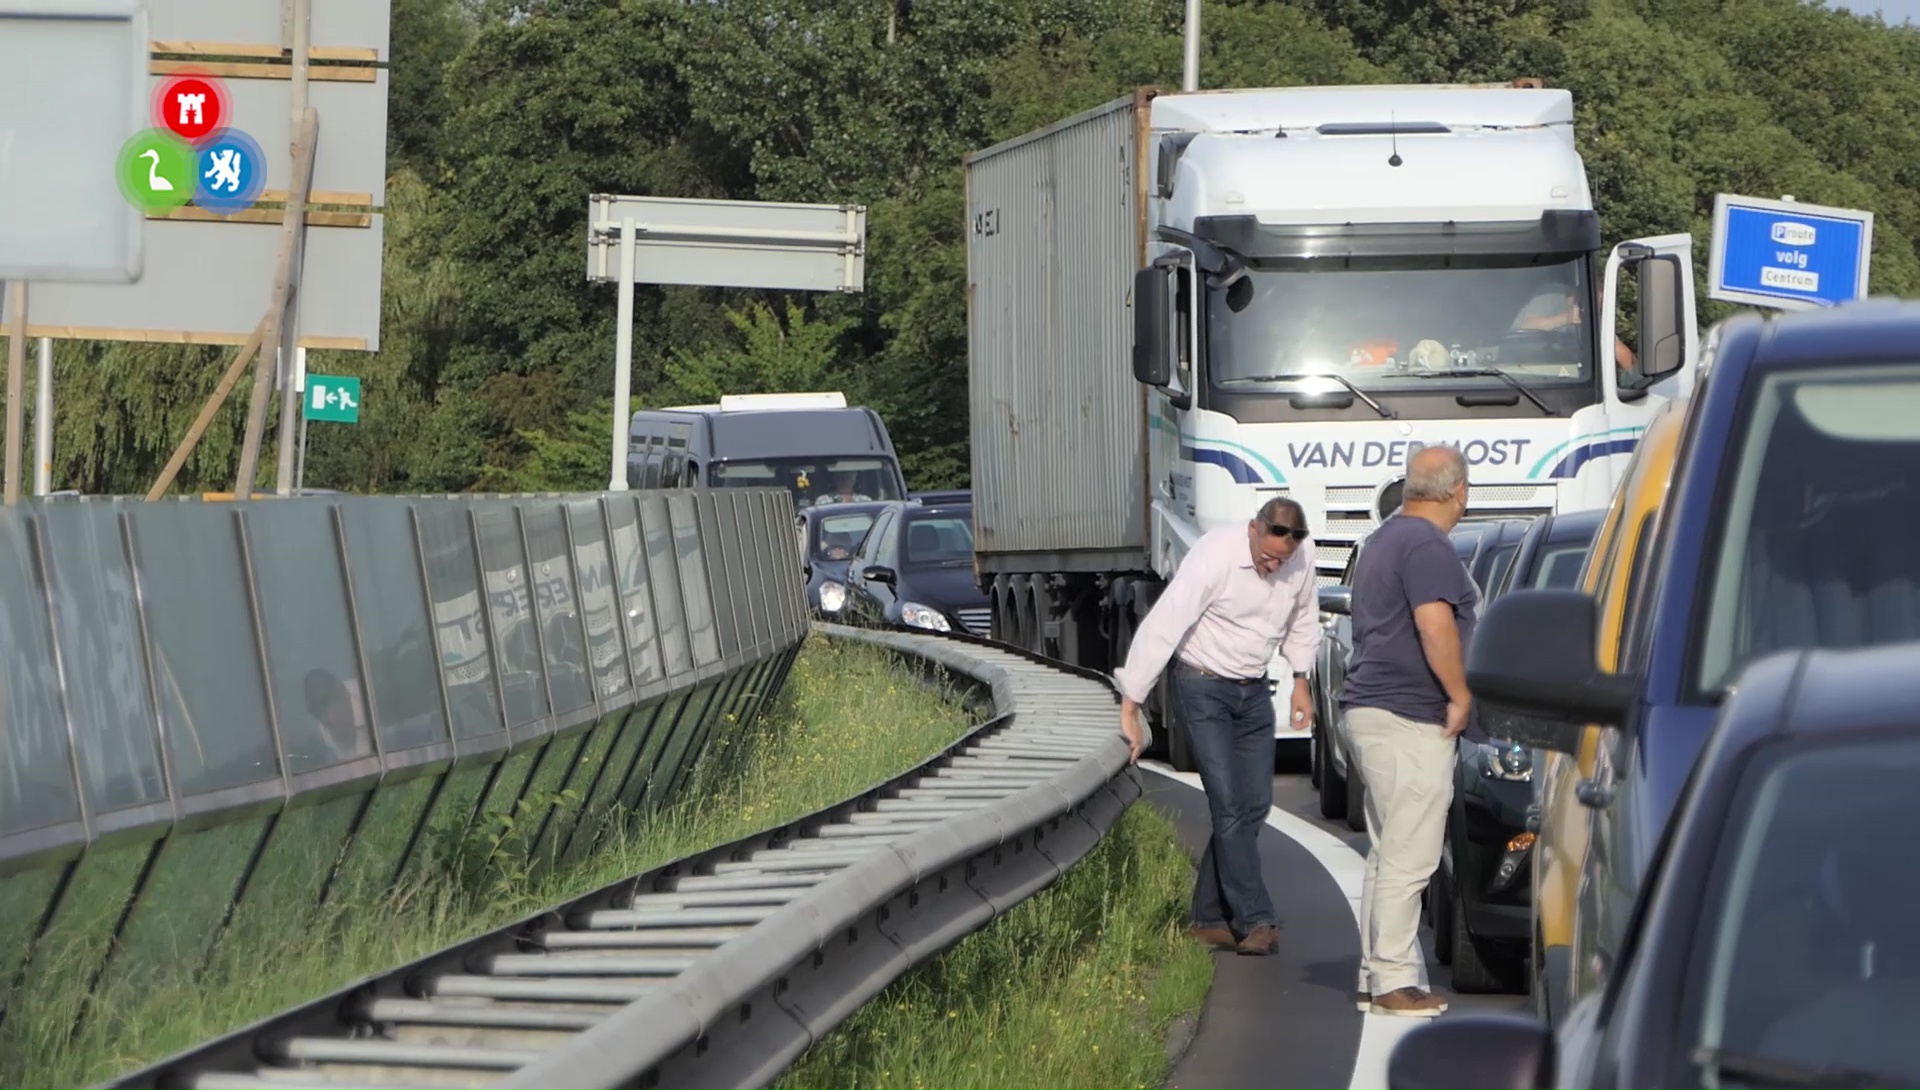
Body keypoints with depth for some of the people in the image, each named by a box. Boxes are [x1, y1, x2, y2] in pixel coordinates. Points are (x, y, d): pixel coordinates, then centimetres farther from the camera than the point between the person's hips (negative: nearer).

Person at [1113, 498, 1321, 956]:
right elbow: (1161, 627, -26)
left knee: (1254, 806, 3)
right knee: (1229, 804, -12)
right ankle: (1254, 922, -12)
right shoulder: (1215, 555, -25)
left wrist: (1301, 681, 15)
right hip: (1205, 689, -6)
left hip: (1253, 691, 6)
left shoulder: (1302, 557, -8)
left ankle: (1208, 918, 12)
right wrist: (1130, 709, -27)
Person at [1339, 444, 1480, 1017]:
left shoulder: (1382, 540, 20)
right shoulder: (1428, 546, -13)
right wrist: (1460, 695, -16)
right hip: (1408, 718, -10)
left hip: (1371, 710, 10)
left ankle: (1374, 977, 16)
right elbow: (1434, 625, -24)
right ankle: (1393, 981, -8)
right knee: (1408, 858, -8)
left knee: (1387, 856, 14)